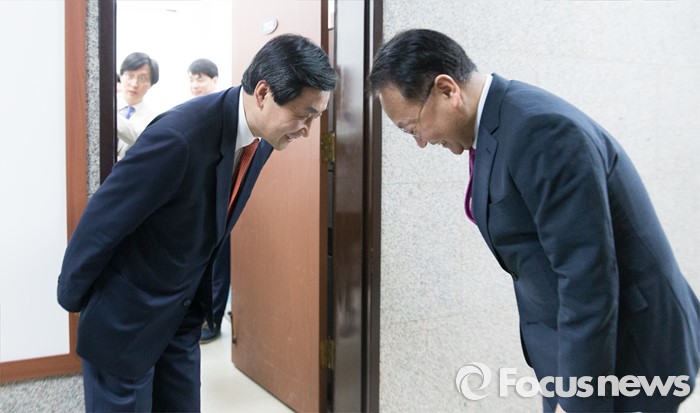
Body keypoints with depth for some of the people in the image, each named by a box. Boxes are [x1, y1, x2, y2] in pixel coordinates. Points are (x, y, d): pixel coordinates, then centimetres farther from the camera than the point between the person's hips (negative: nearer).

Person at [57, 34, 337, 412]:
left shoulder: (263, 138, -6)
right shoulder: (180, 136, -31)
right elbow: (100, 222, -20)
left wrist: (201, 302, 15)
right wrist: (71, 299, -5)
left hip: (182, 317, 7)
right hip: (125, 316, -6)